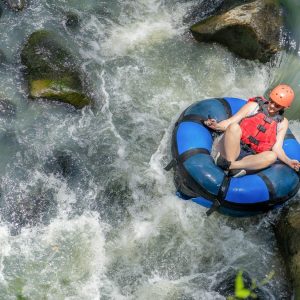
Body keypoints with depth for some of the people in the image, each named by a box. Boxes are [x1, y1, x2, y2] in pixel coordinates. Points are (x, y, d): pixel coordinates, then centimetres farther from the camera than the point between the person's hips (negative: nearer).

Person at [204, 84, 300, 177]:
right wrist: (216, 125, -21)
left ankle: (230, 165, -36)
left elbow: (277, 148, 6)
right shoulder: (254, 106, 4)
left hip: (249, 157, 2)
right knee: (234, 127, -30)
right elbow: (229, 122, 0)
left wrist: (288, 161, -13)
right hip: (231, 151, -2)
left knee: (272, 156, -29)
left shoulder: (282, 123, 11)